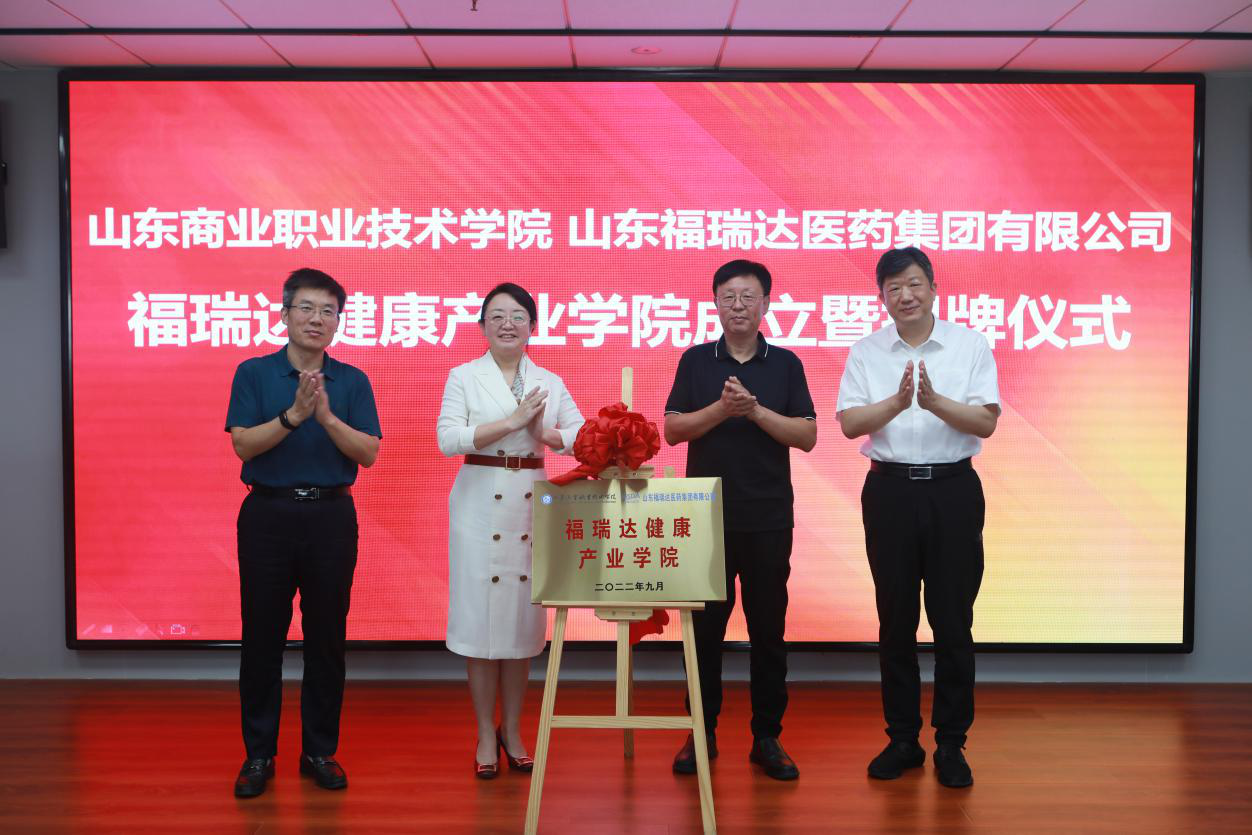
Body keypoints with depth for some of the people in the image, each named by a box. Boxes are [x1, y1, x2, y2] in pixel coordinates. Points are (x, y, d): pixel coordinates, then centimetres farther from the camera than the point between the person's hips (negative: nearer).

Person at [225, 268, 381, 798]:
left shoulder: (352, 381, 5)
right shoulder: (253, 373, 2)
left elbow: (369, 453, -4)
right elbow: (243, 444, -8)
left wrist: (327, 417, -18)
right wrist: (293, 415, -20)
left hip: (331, 515, 1)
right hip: (268, 513, -1)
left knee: (327, 637, 6)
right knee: (262, 636, 5)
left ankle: (320, 750, 19)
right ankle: (259, 752, 18)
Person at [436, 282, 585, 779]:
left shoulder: (549, 383, 9)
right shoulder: (464, 377, 1)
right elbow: (448, 439, -12)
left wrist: (541, 432, -13)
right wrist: (513, 422, -16)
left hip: (532, 505, 2)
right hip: (480, 505, -2)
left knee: (524, 613, 7)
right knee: (480, 613, 1)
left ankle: (512, 729, 22)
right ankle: (486, 734, 15)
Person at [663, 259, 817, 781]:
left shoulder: (786, 364, 6)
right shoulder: (695, 361, 6)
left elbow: (807, 436, -2)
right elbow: (672, 430, -1)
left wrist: (754, 409, -14)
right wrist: (721, 408, -15)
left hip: (768, 517, 0)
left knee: (768, 628, 5)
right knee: (704, 626, 6)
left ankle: (767, 737, 17)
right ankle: (702, 733, 18)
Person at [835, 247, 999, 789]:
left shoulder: (970, 345, 2)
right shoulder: (866, 352, 5)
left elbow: (986, 422, -6)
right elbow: (849, 423, -5)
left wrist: (935, 401, -22)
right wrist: (897, 402, -21)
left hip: (953, 489, -1)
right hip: (890, 490, 1)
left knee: (953, 622, 3)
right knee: (895, 621, 8)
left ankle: (951, 744, 17)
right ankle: (903, 739, 21)